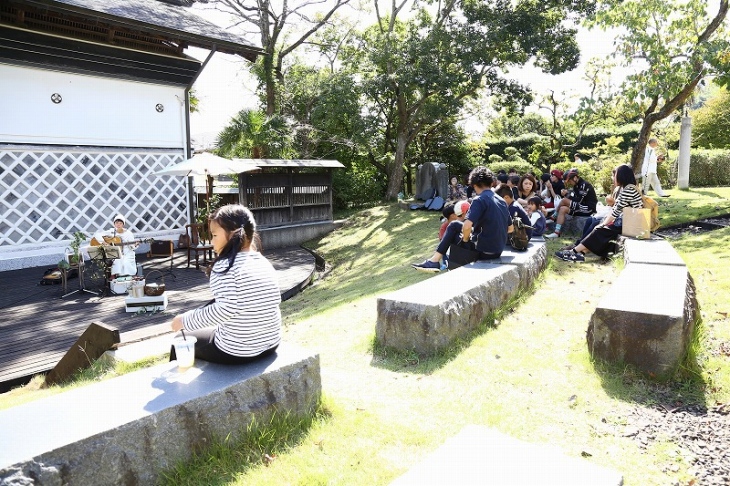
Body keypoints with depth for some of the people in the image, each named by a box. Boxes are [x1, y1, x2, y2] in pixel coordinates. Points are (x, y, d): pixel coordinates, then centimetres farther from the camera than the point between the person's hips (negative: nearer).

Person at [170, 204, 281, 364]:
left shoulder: (224, 267, -19)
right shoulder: (265, 263, 1)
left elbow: (226, 309, -29)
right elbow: (275, 301, 7)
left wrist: (185, 321, -15)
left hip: (236, 351, -7)